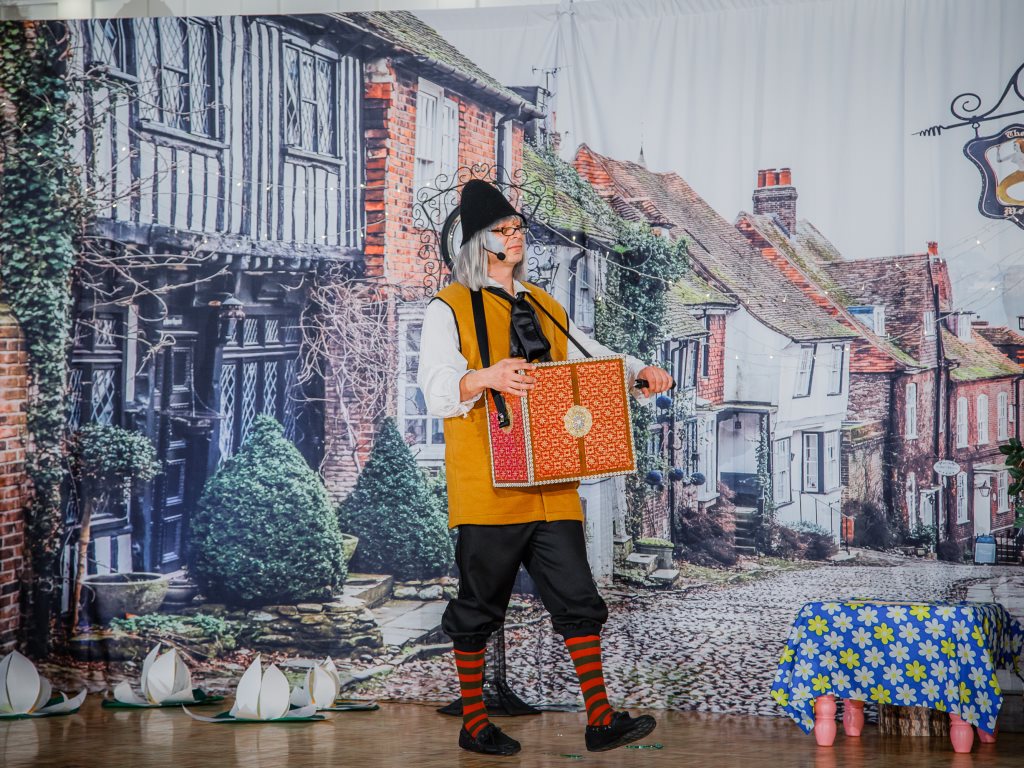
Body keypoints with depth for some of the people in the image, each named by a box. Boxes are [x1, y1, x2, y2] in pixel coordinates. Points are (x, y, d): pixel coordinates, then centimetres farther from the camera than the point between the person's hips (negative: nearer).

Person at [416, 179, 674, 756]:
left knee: (578, 598, 1)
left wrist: (641, 372, -3)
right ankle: (474, 723, 15)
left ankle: (601, 720, 3)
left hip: (550, 483, 5)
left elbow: (593, 361, 18)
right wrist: (485, 378, -31)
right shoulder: (450, 308, 0)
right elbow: (438, 393, -11)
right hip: (488, 485, -5)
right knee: (480, 606, 3)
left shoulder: (545, 308, 20)